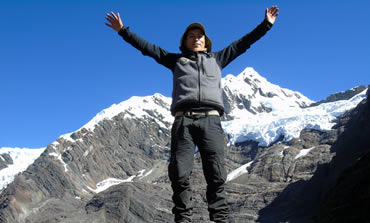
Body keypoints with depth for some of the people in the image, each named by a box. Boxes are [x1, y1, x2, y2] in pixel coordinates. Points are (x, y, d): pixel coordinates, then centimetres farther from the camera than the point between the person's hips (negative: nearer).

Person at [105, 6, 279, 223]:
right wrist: (124, 31, 25)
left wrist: (266, 25, 31)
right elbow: (148, 47, 28)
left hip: (211, 119, 0)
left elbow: (242, 44, 32)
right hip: (183, 119, 0)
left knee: (216, 175, -9)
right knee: (179, 174, -11)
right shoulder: (176, 60, 29)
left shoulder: (217, 58, 31)